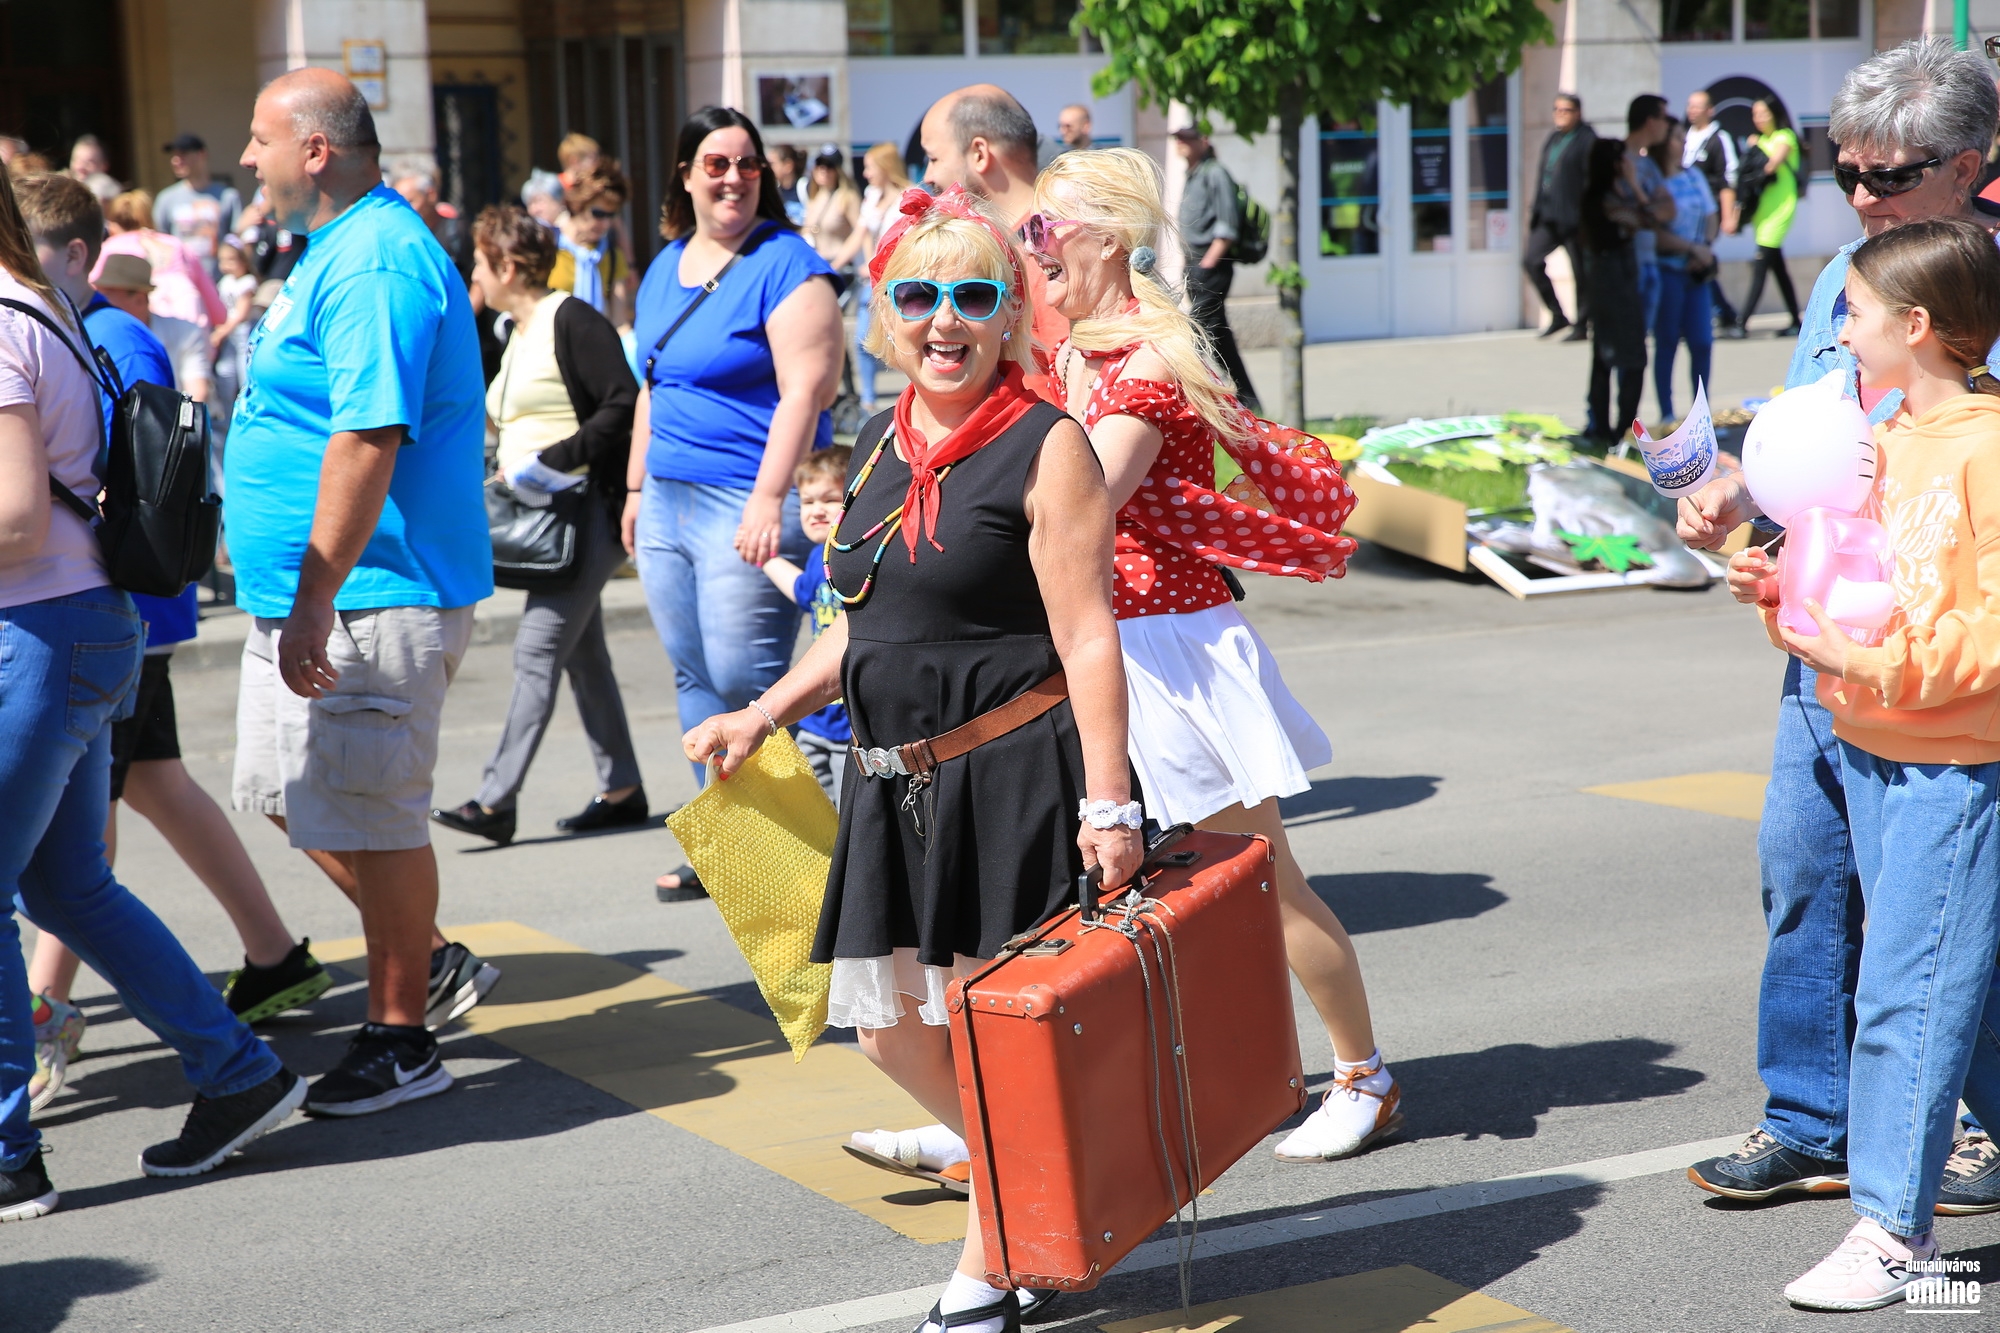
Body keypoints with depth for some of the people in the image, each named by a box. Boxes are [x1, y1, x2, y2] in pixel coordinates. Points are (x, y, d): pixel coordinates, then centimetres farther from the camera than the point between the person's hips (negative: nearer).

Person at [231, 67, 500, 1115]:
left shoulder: (372, 263, -19)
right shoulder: (340, 247, 16)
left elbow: (368, 441, -26)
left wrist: (315, 603, -27)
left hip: (368, 599, -11)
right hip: (307, 596, 11)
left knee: (368, 816, -2)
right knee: (291, 795, 17)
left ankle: (402, 1041, 11)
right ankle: (431, 964, 29)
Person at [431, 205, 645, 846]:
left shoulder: (572, 321, -12)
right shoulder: (519, 335, 18)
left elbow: (625, 406, -20)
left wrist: (554, 461, -21)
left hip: (587, 507, -10)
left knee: (538, 650, -12)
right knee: (583, 654, 12)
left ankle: (496, 799, -14)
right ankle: (622, 789, 18)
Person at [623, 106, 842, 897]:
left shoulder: (786, 266, -9)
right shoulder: (664, 268, 15)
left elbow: (805, 391, -17)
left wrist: (769, 499, -22)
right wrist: (636, 486, 21)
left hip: (747, 504, -8)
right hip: (669, 501, 8)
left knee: (744, 679, -11)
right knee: (694, 676, 11)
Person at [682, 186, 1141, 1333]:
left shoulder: (1048, 445, -10)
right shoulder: (883, 446, 11)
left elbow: (1087, 638, -15)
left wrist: (1106, 802, -20)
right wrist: (764, 715, 15)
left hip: (1018, 775, -8)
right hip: (901, 782, 8)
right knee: (893, 1023, 13)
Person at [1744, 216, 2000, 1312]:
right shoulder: (1882, 442, 12)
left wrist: (1878, 663, -25)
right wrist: (1783, 595, 1)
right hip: (1868, 750, 9)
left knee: (1906, 988, -6)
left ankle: (1893, 1225, 3)